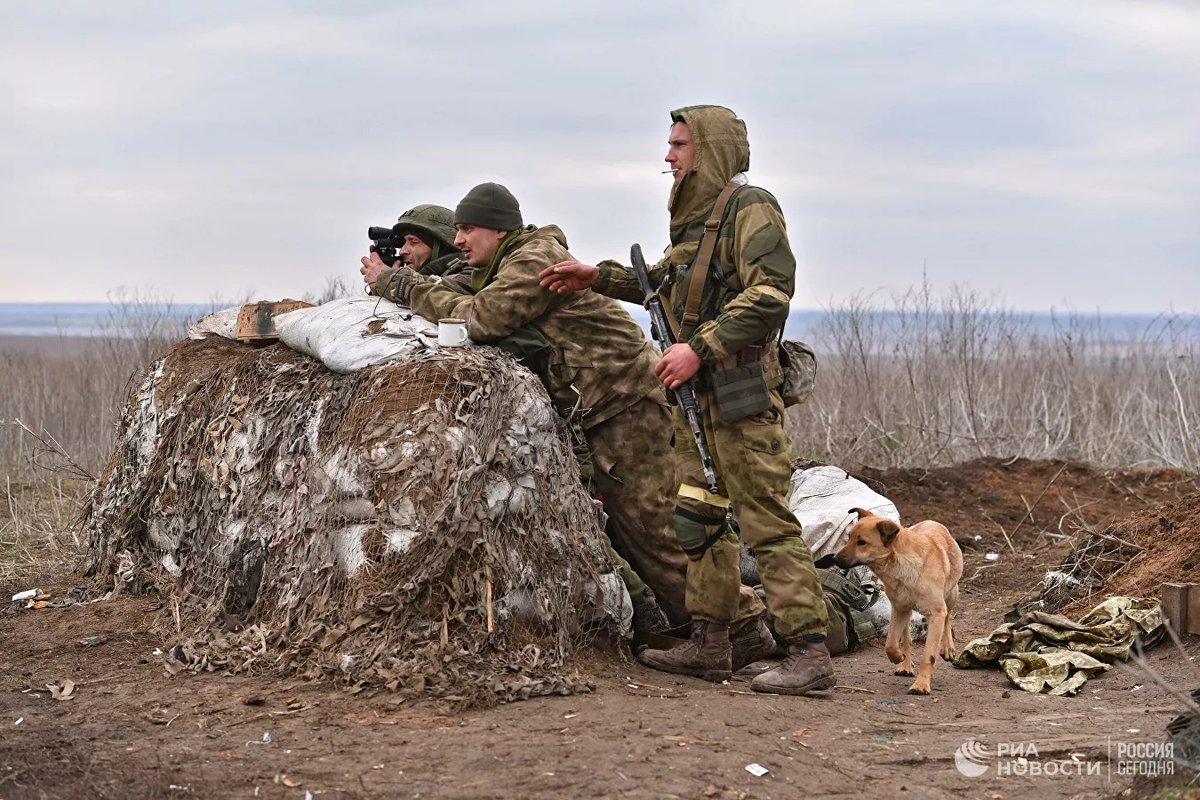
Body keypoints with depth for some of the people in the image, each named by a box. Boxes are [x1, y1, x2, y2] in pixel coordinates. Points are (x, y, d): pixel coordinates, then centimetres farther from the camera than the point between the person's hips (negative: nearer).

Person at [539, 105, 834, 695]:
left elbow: (771, 292, -22)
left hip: (740, 392, -10)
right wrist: (598, 277, 24)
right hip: (698, 393, 10)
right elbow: (666, 282, 33)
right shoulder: (697, 216, 19)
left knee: (766, 520, -11)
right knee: (700, 517, 14)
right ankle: (710, 644, 22)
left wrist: (700, 347, -25)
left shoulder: (749, 209, -11)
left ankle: (809, 652, -11)